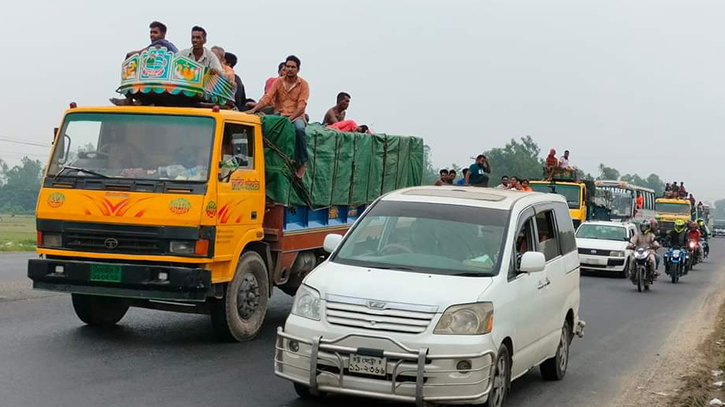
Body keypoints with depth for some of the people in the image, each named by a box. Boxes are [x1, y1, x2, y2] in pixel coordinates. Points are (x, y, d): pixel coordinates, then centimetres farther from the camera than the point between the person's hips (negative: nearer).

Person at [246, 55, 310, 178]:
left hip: (296, 116, -2)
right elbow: (267, 97, -2)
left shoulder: (303, 84, 2)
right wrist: (254, 109, -20)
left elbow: (302, 105, -9)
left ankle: (303, 162, -24)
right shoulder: (278, 82, 10)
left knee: (299, 128, -38)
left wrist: (290, 119, -24)